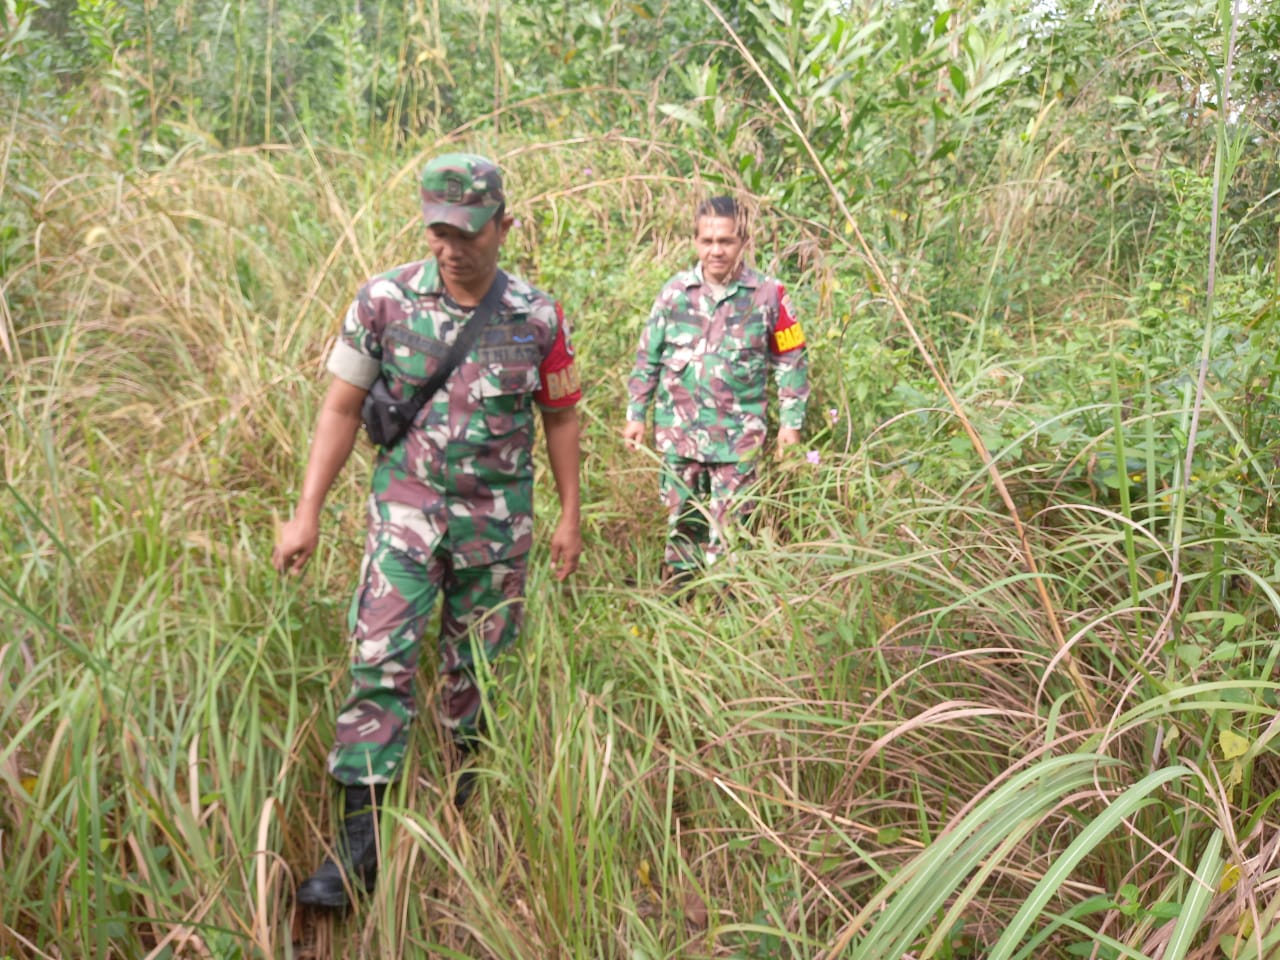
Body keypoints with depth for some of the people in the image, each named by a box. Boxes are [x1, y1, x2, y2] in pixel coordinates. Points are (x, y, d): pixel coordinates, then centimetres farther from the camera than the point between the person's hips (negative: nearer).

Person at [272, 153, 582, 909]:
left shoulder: (538, 318, -6)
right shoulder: (385, 300, -7)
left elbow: (561, 417, 6)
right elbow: (343, 408, -2)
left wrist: (570, 517, 7)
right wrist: (308, 514, -5)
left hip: (499, 518, 1)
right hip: (408, 507, 0)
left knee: (478, 664, 12)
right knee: (382, 658, -10)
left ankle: (472, 794, 36)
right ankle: (362, 836, -5)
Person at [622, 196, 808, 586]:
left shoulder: (768, 295, -3)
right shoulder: (676, 291, 2)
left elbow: (791, 362, 3)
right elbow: (647, 358, 10)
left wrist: (791, 422, 0)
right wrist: (636, 415, 9)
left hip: (738, 437, -2)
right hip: (678, 432, 2)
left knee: (727, 529, 0)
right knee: (681, 522, 12)